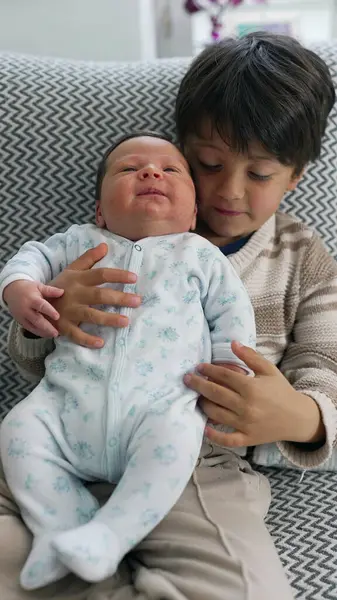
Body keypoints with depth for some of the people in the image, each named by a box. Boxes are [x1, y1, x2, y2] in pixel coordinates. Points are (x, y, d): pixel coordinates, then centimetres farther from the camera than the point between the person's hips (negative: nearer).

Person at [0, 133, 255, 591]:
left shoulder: (200, 254, 17)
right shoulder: (82, 242, 22)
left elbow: (232, 311, 16)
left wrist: (230, 365, 0)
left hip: (161, 402, -2)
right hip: (69, 402, 3)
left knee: (175, 437, -33)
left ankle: (108, 536, -24)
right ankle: (63, 532, -8)